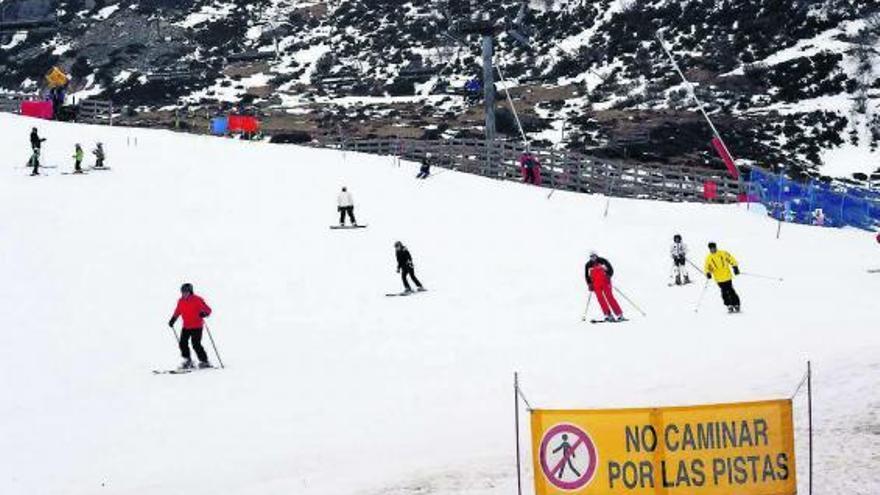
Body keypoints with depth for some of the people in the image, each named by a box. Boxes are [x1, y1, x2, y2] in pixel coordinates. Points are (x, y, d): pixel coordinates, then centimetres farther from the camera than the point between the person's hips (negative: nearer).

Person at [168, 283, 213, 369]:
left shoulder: (197, 300, -11)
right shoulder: (181, 301, 6)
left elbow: (208, 310, -13)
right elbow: (177, 312, 23)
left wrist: (204, 314, -33)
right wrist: (172, 320, 18)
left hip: (197, 326, -6)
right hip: (186, 327, 6)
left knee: (196, 344, -12)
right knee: (183, 343, -1)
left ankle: (205, 361, -1)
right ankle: (188, 361, 12)